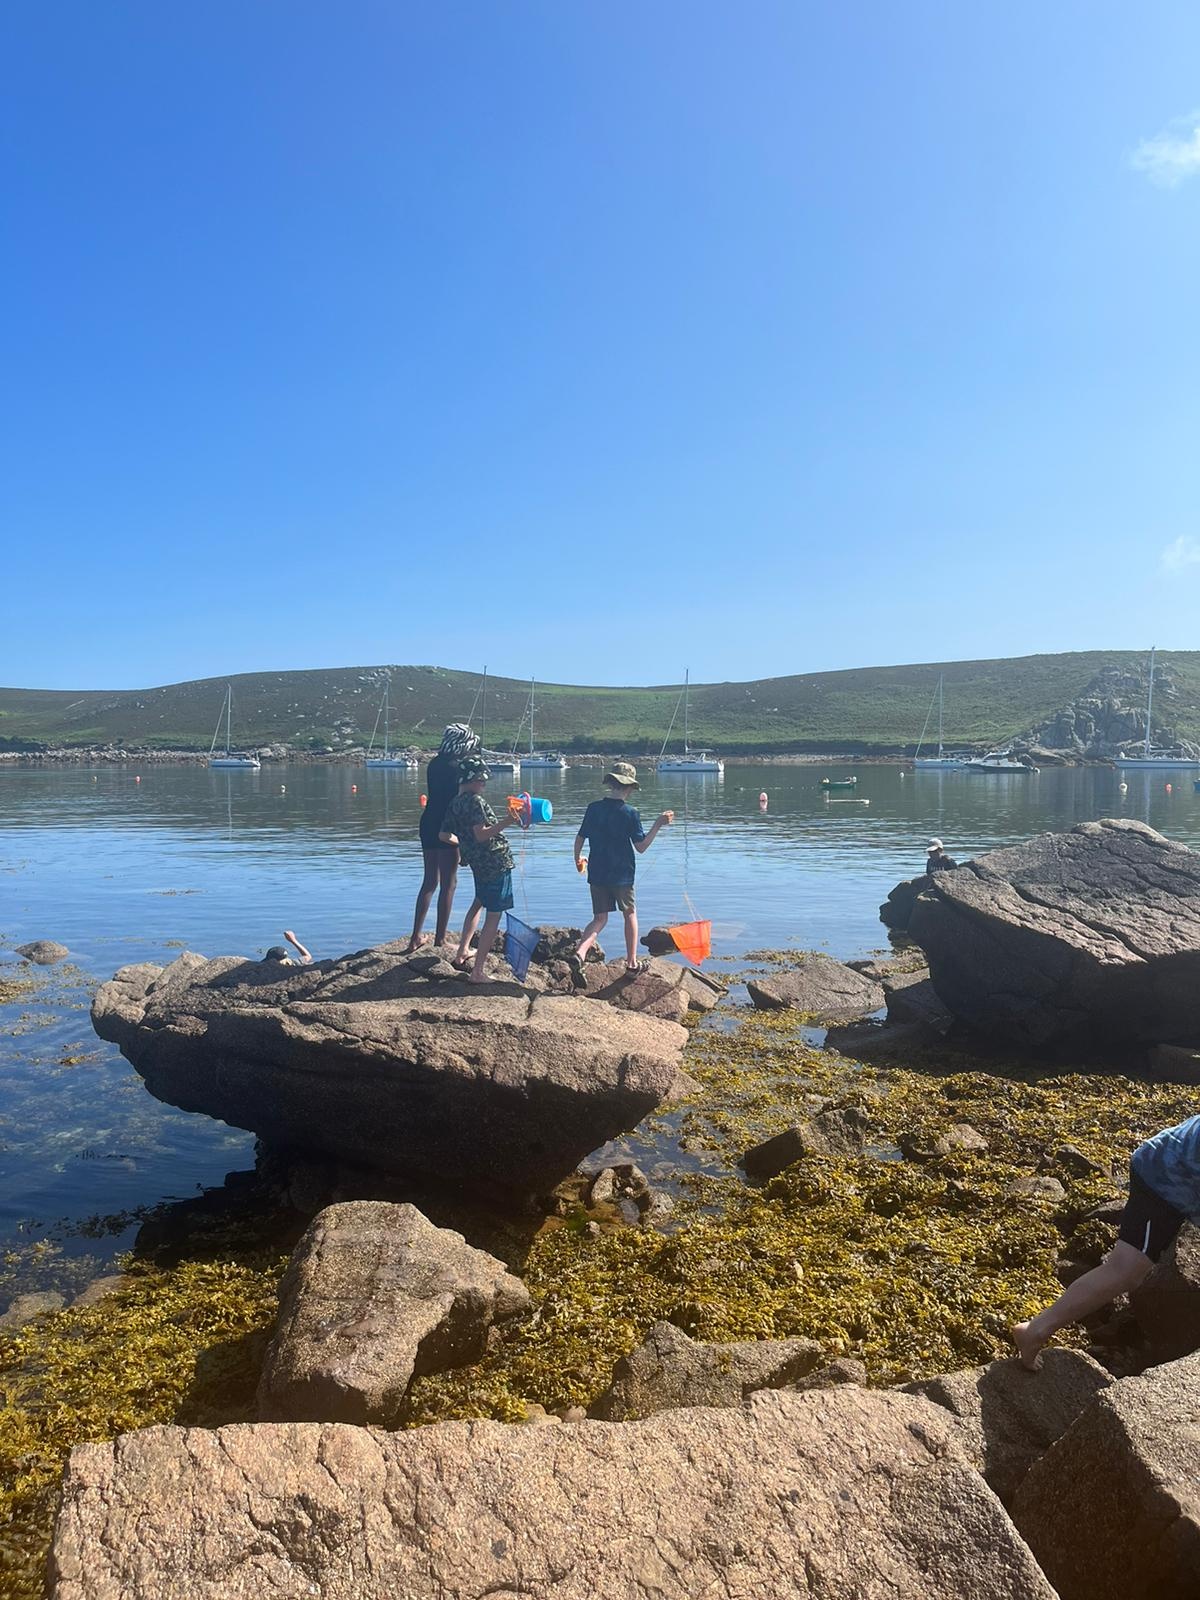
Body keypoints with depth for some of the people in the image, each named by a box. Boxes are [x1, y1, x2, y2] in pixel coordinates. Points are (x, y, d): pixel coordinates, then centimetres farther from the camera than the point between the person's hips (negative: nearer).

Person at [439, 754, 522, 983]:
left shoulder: (454, 804, 9)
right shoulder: (475, 801, -15)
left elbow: (445, 835, 15)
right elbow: (481, 834, -24)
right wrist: (506, 822, -33)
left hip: (477, 863, 9)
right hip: (496, 863, -9)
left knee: (478, 903, 31)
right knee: (494, 916, -3)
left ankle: (462, 953, 38)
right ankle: (477, 972, -4)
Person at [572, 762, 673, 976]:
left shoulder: (593, 808, 0)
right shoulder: (630, 813, -11)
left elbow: (579, 839, 5)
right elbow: (641, 847, -9)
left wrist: (577, 859, 24)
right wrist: (658, 825, -5)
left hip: (596, 874, 3)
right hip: (622, 875, -3)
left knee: (599, 918, 10)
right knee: (630, 914, 17)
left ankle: (580, 954, -14)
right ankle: (632, 962, 23)